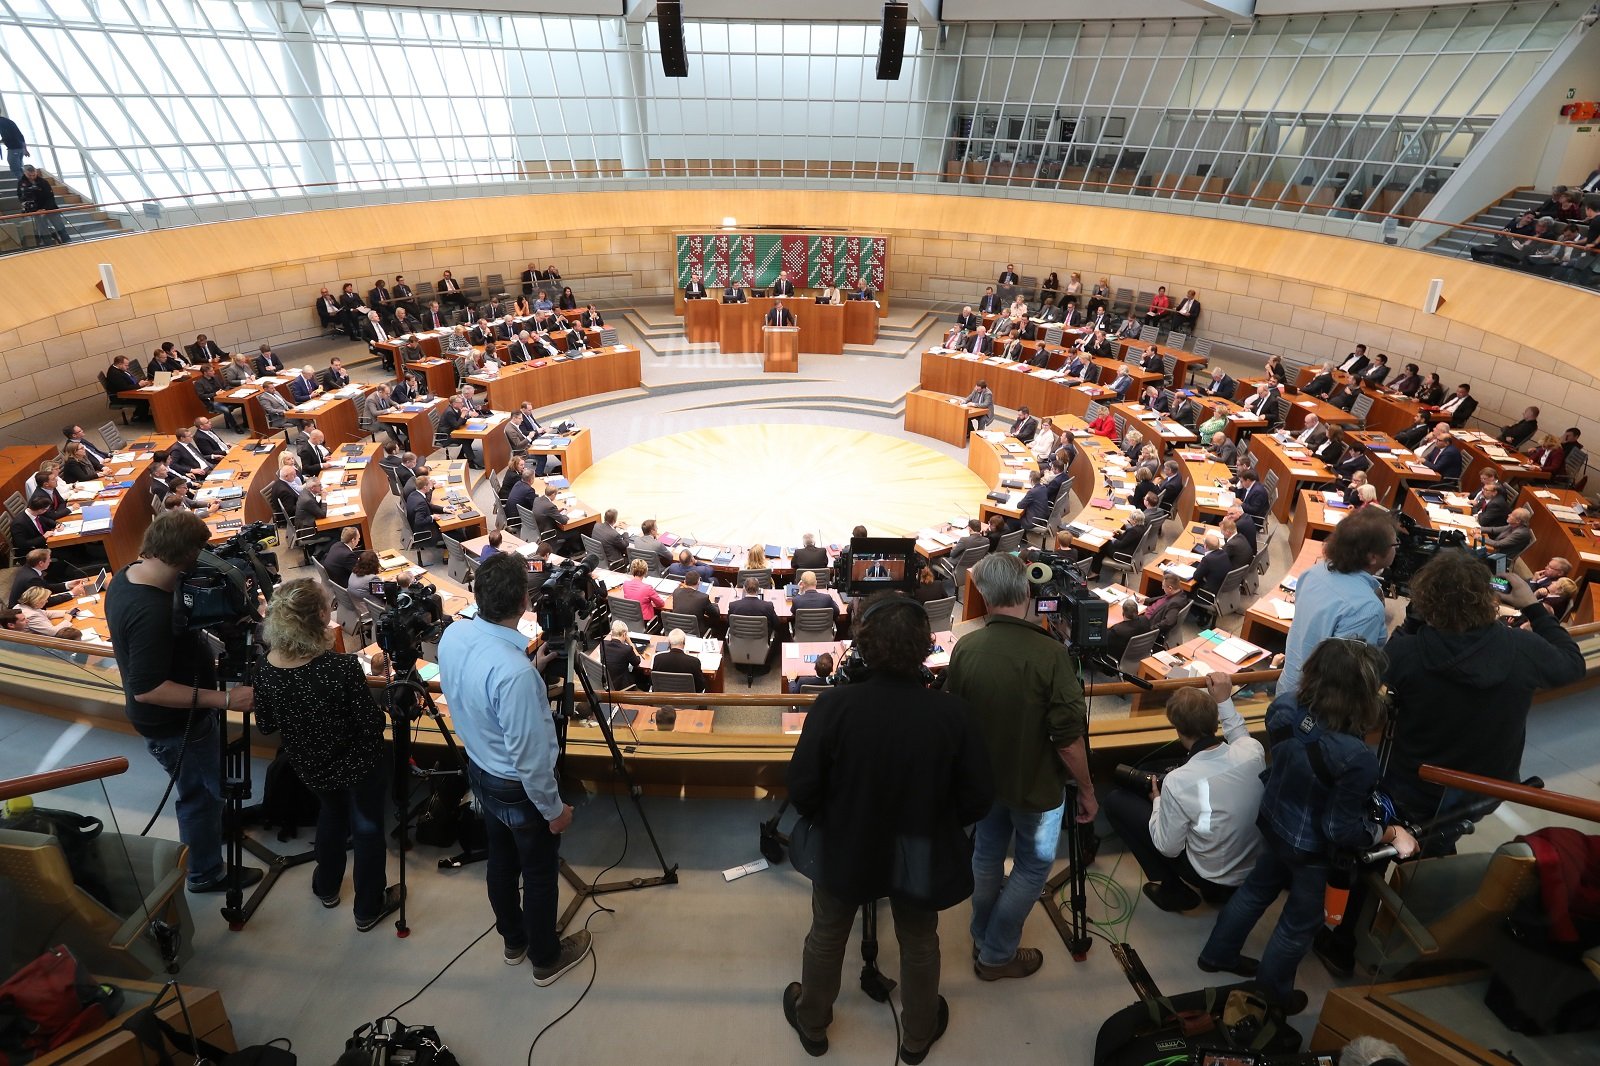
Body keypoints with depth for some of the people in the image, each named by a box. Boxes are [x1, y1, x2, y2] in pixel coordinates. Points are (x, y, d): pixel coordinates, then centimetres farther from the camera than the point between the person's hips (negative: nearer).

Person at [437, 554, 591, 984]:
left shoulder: (453, 635, -14)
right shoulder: (513, 671, -38)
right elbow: (529, 755, -28)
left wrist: (532, 668, 5)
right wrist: (554, 808, -14)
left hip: (479, 771, 8)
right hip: (518, 788, -7)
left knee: (500, 859, 28)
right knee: (539, 876, 17)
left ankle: (513, 941, 51)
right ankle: (546, 959, 40)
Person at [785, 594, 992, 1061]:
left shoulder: (835, 705, -27)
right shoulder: (953, 713, -24)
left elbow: (802, 788, -18)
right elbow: (976, 799, -13)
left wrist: (828, 822, 3)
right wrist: (935, 824, 7)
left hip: (846, 848, 0)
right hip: (920, 855, 1)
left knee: (826, 936, 27)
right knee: (919, 943, 28)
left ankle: (812, 1025, 51)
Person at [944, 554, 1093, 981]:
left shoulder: (965, 648, -13)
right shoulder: (1049, 653, -26)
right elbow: (1069, 737, -21)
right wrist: (1086, 789, -5)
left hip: (984, 778, 4)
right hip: (1035, 785, -4)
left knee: (986, 854, 24)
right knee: (1034, 864, 19)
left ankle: (983, 937, 44)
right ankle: (997, 955, 28)